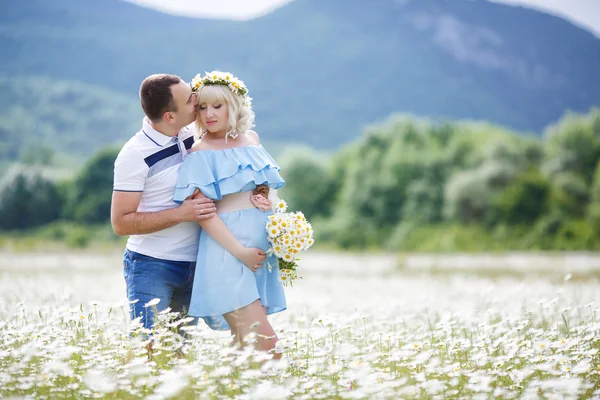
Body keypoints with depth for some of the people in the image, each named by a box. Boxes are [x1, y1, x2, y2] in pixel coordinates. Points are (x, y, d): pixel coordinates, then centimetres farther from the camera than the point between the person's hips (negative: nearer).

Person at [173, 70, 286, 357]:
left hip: (261, 250, 6)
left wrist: (265, 199, 3)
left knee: (246, 340, 8)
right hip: (227, 254, -6)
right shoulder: (200, 153, -3)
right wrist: (239, 251, -19)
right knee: (264, 341, -17)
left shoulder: (251, 140, 14)